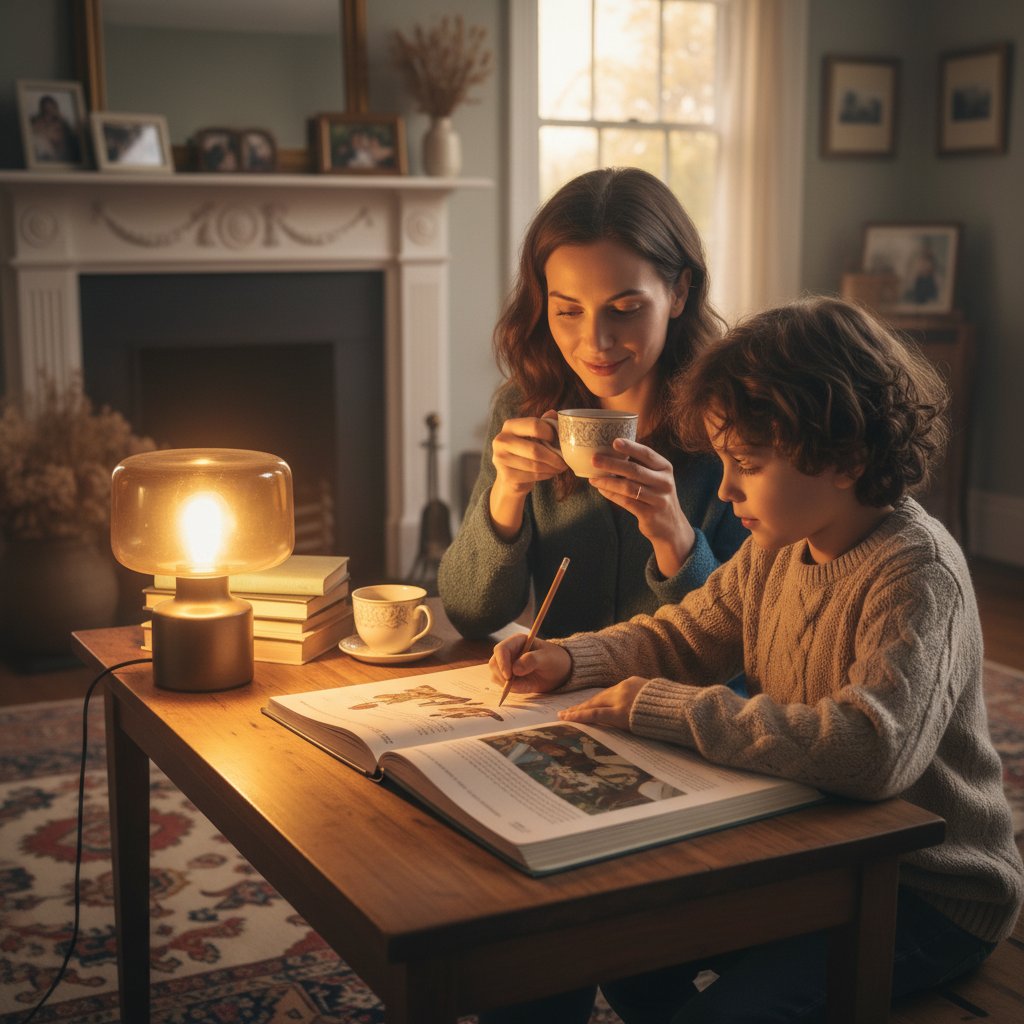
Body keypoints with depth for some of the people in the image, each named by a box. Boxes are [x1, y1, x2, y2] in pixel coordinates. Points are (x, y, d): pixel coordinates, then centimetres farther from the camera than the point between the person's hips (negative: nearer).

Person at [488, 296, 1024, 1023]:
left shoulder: (919, 575, -26)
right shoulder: (779, 548, -1)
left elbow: (875, 748, -41)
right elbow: (684, 636, 14)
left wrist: (662, 707, -34)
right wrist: (569, 661, -7)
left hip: (933, 893, -7)